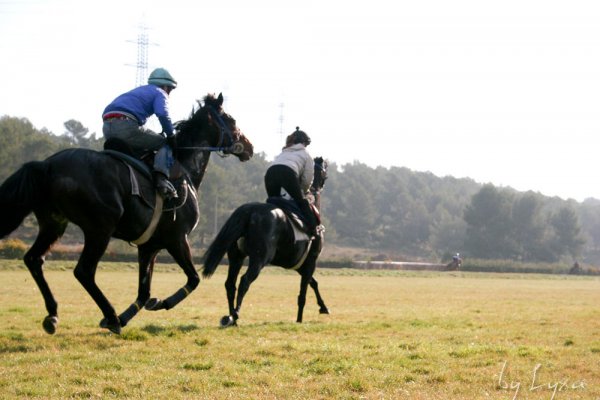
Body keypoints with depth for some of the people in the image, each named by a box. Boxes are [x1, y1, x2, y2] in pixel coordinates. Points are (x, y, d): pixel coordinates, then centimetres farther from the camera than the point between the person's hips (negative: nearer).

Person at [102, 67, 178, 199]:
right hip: (127, 125, -8)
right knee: (165, 145, 4)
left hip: (107, 127, 8)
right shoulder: (160, 93, 13)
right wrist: (171, 136, 1)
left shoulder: (138, 91, 37)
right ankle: (161, 176, -21)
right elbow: (163, 114, -9)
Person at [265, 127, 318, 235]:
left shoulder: (283, 152, 41)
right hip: (288, 173, -4)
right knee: (302, 203, 9)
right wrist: (303, 192, 37)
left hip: (270, 172, 4)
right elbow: (307, 180, 18)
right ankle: (313, 229, 3)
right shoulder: (305, 154, 26)